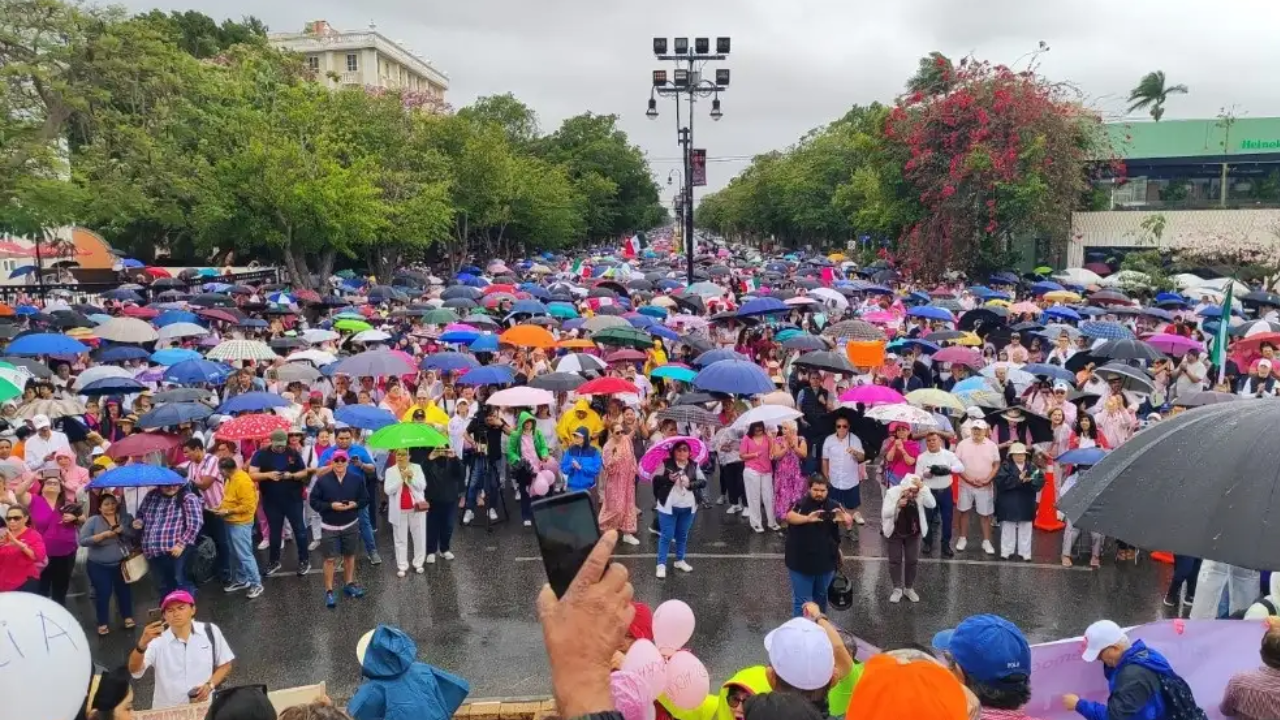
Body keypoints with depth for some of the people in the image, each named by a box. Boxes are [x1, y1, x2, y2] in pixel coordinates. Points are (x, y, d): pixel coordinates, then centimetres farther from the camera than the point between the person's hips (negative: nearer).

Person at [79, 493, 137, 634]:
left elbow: (136, 534, -5)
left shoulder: (126, 518, -1)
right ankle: (103, 624, 17)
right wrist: (104, 534, -26)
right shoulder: (93, 521, -8)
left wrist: (123, 530, -22)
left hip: (122, 563, 2)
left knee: (124, 590, 14)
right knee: (103, 593, 2)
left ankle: (128, 617, 30)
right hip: (99, 566, -2)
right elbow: (83, 541, -15)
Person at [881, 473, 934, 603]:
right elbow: (885, 513, -21)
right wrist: (898, 505, -38)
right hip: (895, 532, -2)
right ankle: (897, 589, 23)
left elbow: (931, 504, -31)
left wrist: (923, 488, -38)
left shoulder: (920, 494, -15)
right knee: (895, 561, 7)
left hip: (913, 533, 2)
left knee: (912, 561, 11)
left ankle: (909, 588, 30)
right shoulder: (892, 492, -21)